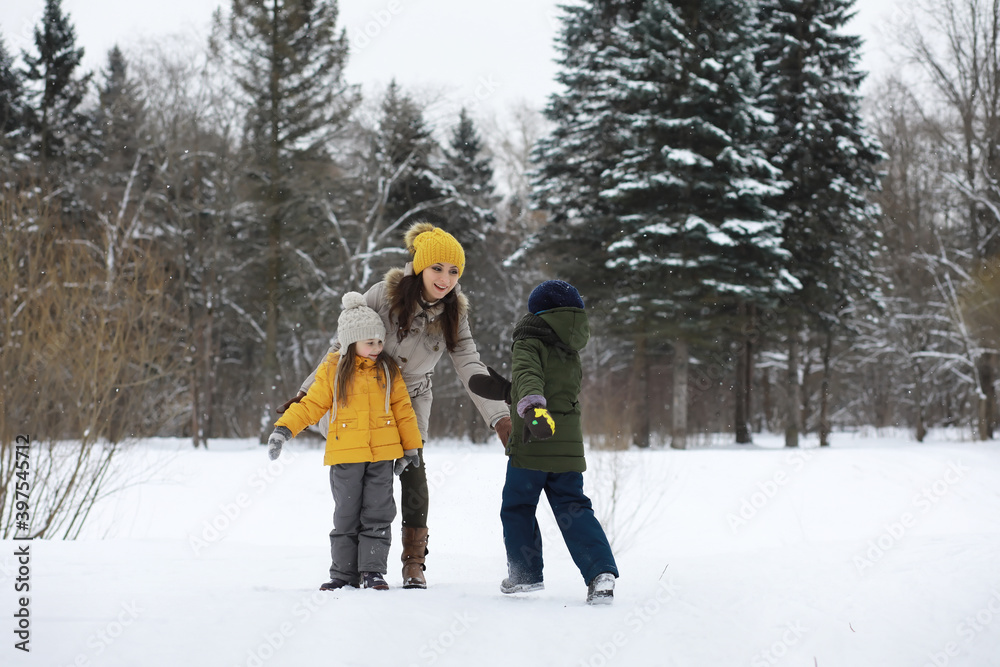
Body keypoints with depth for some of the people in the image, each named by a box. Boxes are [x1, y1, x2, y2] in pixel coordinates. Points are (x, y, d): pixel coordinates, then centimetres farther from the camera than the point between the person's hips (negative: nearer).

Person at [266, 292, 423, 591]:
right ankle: (344, 573, 11)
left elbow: (403, 409, 10)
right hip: (345, 455, -1)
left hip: (381, 454, 1)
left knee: (377, 514, 0)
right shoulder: (332, 370, 1)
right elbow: (311, 405, 2)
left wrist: (411, 447, 9)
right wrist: (284, 429, -9)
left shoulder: (388, 370, 6)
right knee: (346, 516, 4)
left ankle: (372, 570, 6)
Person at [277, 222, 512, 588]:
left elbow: (471, 368, -15)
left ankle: (414, 561, -3)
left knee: (413, 471, -12)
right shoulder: (385, 295, -22)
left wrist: (501, 419, -27)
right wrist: (306, 394, -18)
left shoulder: (453, 314, -11)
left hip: (411, 401, 2)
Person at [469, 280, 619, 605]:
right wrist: (503, 389, 30)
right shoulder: (571, 353, 17)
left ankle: (526, 573, 19)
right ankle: (602, 572, -11)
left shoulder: (528, 344, -6)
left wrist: (532, 407, -47)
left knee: (517, 507, 13)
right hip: (569, 446, 6)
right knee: (573, 509, 7)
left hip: (531, 445, -6)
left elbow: (528, 376, -28)